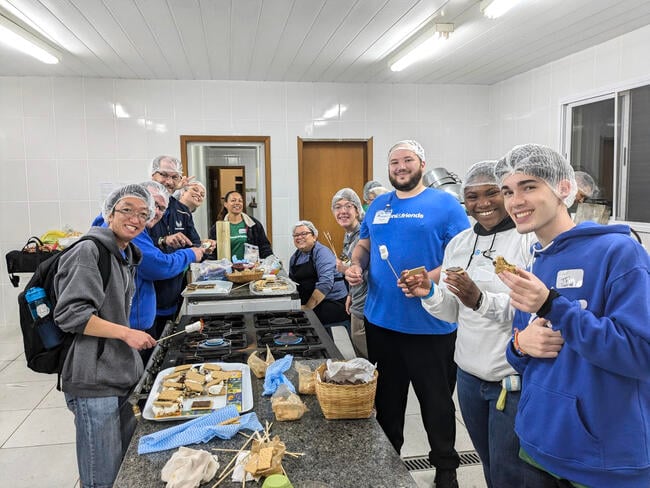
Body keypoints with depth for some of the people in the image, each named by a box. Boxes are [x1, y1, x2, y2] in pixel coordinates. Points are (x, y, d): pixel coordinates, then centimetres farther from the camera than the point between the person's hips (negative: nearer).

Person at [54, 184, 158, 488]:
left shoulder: (126, 255, 12)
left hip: (123, 374, 9)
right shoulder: (90, 251, -15)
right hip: (94, 381, -9)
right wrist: (126, 333, -22)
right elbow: (70, 314, -21)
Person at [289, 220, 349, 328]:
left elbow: (326, 283, -21)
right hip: (306, 304, 6)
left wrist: (308, 307, -23)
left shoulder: (322, 252, -9)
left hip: (332, 302, -6)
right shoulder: (295, 256, 13)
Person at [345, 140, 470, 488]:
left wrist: (429, 279, -25)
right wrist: (356, 264, -2)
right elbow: (364, 244, 20)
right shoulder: (379, 205, 10)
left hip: (430, 325, -4)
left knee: (436, 400, 11)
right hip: (380, 320, 5)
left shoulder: (444, 204, -6)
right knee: (386, 397, 19)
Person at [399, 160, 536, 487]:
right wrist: (429, 294, -10)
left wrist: (481, 300, -33)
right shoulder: (458, 243, 6)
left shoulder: (532, 239, -13)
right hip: (469, 374, 6)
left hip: (516, 378, -5)